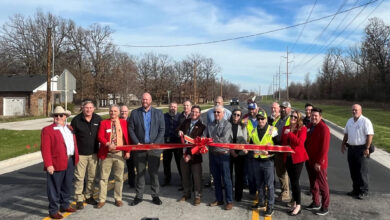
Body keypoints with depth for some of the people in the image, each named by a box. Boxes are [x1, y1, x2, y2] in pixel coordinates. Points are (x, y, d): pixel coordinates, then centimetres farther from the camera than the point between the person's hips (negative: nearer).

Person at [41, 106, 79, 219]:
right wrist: (48, 164, -18)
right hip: (56, 163, -7)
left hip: (71, 162, 7)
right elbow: (45, 149, -12)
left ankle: (65, 205, 34)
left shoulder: (70, 128, 15)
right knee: (55, 188, 2)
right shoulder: (47, 130, -6)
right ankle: (53, 210, 15)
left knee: (67, 185, 18)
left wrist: (76, 158, 9)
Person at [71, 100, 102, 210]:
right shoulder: (76, 120, -4)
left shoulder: (98, 119, 2)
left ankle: (89, 196, 27)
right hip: (81, 154, -3)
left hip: (93, 153, 3)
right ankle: (79, 200, 10)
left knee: (92, 176, 12)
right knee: (79, 177, 0)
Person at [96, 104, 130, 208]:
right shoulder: (104, 123, 4)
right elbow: (100, 136, -4)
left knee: (119, 177, 8)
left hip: (120, 154, 1)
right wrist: (108, 144, -22)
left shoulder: (124, 122, 7)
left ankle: (118, 199, 21)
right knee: (103, 177, 3)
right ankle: (102, 199, 14)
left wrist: (128, 151, -2)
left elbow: (127, 138, 6)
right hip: (107, 154, -1)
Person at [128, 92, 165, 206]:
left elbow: (162, 130, 1)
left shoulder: (158, 113, 6)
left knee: (154, 172, 5)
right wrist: (137, 143, -8)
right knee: (140, 172, 8)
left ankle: (155, 196, 16)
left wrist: (155, 143, -9)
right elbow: (131, 129, 3)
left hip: (154, 147, 0)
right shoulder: (134, 113, 7)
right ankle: (139, 196, 18)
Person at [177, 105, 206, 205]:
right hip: (184, 153, 6)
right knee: (185, 175, 15)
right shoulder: (186, 122, 8)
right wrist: (180, 132, 2)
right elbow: (179, 128, 28)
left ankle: (197, 196, 16)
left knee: (196, 176, 2)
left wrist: (190, 155, -17)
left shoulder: (201, 126, -10)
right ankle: (186, 194, 31)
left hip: (195, 155, -5)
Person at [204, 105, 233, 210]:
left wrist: (211, 141, -17)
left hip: (223, 154, -5)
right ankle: (219, 199, 28)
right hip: (212, 154, 5)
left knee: (226, 178, 2)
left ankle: (229, 201, 15)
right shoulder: (210, 125, 10)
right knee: (216, 178, 15)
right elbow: (204, 137, 2)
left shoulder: (227, 124, -6)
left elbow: (224, 139, -17)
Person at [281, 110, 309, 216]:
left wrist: (289, 133, -17)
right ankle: (294, 203, 24)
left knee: (295, 181, -4)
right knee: (292, 181, 12)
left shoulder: (302, 128, -7)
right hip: (288, 157, 5)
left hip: (297, 157, -5)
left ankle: (298, 206, 9)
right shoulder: (286, 128, 10)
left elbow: (300, 142, -21)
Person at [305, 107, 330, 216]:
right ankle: (315, 203, 32)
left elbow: (324, 147, -18)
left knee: (323, 185, 5)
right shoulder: (309, 126, 7)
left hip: (319, 163, -7)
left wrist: (319, 162, -19)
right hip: (309, 161, 7)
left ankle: (325, 207, 18)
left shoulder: (324, 128, -15)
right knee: (313, 183, 17)